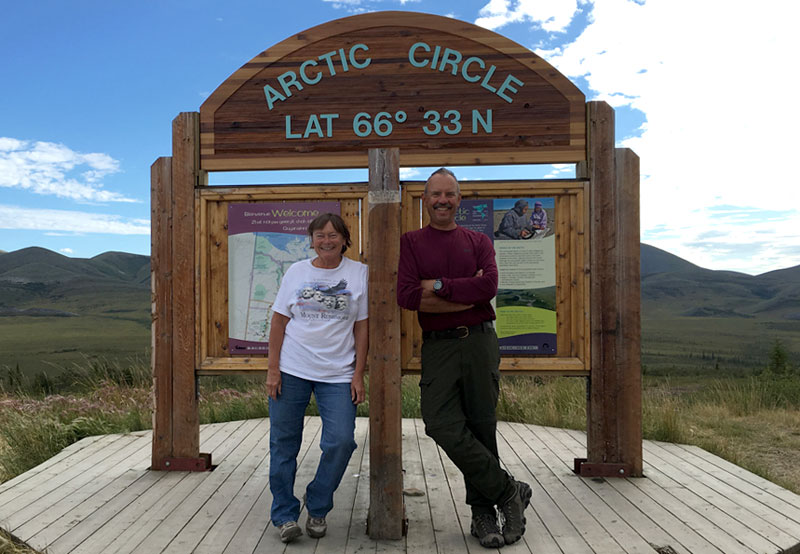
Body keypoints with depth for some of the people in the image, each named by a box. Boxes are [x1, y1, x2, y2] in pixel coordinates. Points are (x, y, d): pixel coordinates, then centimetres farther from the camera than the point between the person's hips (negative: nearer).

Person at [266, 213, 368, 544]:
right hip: (291, 370, 1)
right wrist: (272, 370, -1)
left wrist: (358, 375, -2)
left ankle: (317, 510, 17)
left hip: (337, 374, -1)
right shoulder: (296, 272, 5)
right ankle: (284, 515, 24)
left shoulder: (359, 273, 3)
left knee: (341, 441, -8)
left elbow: (362, 327, 2)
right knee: (284, 443, 6)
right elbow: (279, 322, 6)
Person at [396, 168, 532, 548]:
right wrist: (467, 296, -7)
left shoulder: (479, 242, 12)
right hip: (437, 348, 0)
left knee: (481, 427, 6)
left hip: (480, 342, 1)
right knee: (443, 427, -11)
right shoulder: (411, 242, 8)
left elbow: (489, 286, -7)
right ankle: (509, 492, 9)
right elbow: (406, 296, -8)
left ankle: (483, 512, 23)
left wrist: (438, 285, -8)